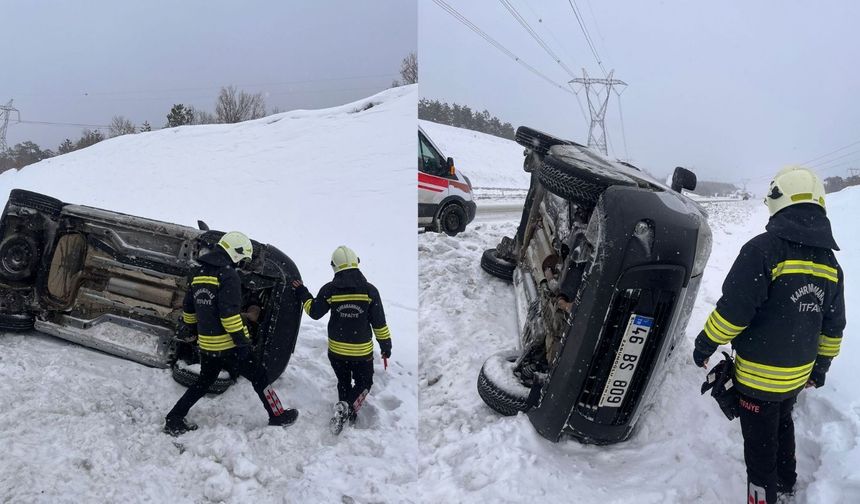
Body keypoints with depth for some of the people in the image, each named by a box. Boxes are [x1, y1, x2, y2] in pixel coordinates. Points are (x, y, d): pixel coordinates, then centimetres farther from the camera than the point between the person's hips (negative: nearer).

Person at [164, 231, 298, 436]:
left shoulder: (199, 272, 10)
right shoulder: (228, 274, -17)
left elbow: (188, 308, 17)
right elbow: (229, 313, -23)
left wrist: (195, 330, 29)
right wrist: (243, 341, -18)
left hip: (206, 344, 8)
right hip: (228, 345, -8)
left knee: (204, 381, 24)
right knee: (259, 377, 7)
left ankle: (174, 420, 23)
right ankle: (277, 415, 16)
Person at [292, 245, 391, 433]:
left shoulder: (329, 290, -11)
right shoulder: (369, 290, -12)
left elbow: (314, 312, 4)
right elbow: (379, 323, -6)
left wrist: (303, 293, 19)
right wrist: (386, 346, 6)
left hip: (336, 349, 2)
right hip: (362, 351, -2)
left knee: (343, 382, 24)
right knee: (364, 383, 16)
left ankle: (344, 410, 22)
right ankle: (348, 406, -9)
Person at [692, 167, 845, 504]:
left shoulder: (764, 248, -23)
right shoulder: (829, 262, 1)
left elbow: (733, 311, -24)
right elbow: (833, 327, 10)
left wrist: (705, 345, -9)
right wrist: (820, 367, 23)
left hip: (758, 375, -8)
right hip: (798, 374, 8)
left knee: (760, 441, 8)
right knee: (782, 424, 29)